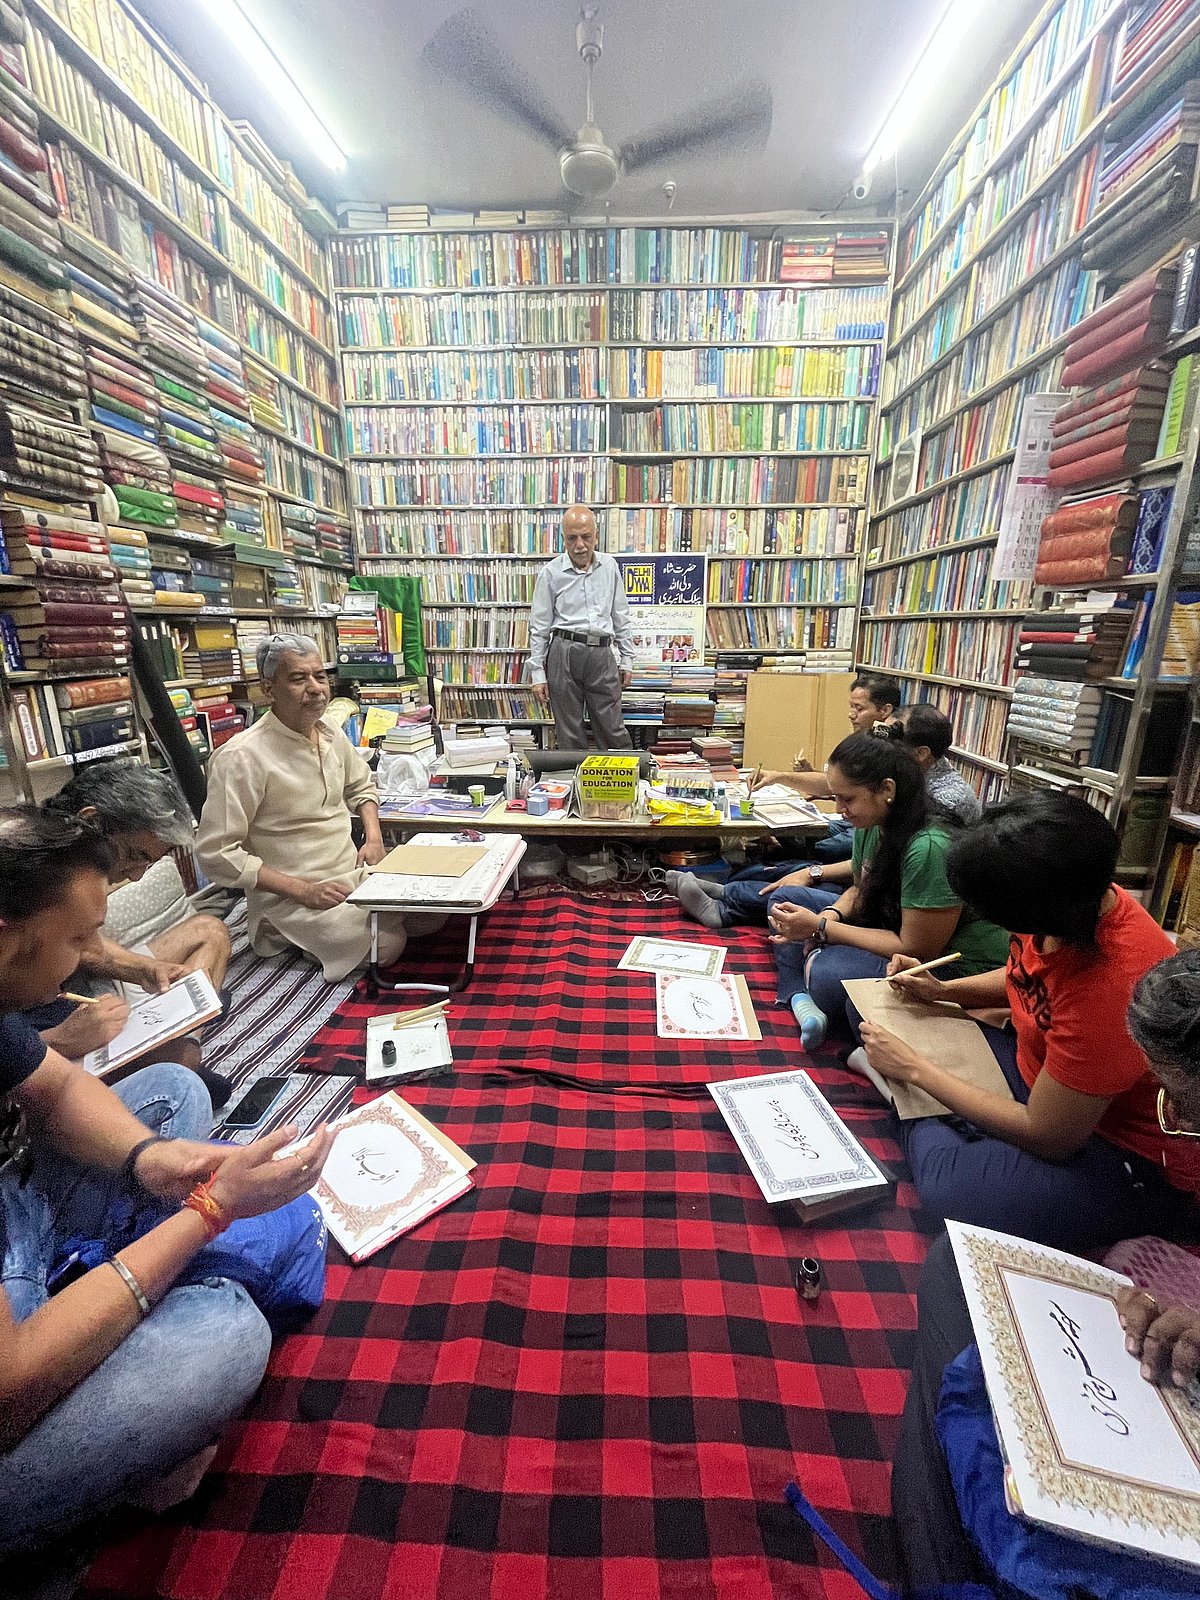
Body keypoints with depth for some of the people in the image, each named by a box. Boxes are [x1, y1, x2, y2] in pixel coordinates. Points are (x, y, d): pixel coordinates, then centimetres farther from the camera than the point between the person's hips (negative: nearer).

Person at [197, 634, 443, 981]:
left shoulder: (330, 731, 2)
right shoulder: (240, 757, -20)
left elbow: (361, 786, 20)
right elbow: (216, 853, -19)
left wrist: (374, 838, 1)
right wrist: (303, 891, -20)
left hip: (355, 871, 7)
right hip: (292, 896, -7)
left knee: (433, 916, -3)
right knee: (387, 944, -23)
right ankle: (293, 936, 5)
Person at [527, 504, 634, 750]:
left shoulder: (609, 566, 9)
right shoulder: (551, 573, 1)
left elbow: (621, 616, 16)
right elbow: (539, 627, 2)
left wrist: (627, 659, 12)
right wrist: (538, 674, -1)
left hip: (602, 655, 2)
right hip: (564, 653, -2)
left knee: (614, 730, 3)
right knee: (569, 733, 5)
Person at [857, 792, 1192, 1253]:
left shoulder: (1112, 988, -37)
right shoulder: (1078, 900, -14)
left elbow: (1045, 1137, -24)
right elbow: (1024, 976, 11)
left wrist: (915, 1069, -18)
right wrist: (943, 990, -4)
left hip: (1133, 1161, -7)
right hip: (1045, 1073, 7)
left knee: (953, 1188, -30)